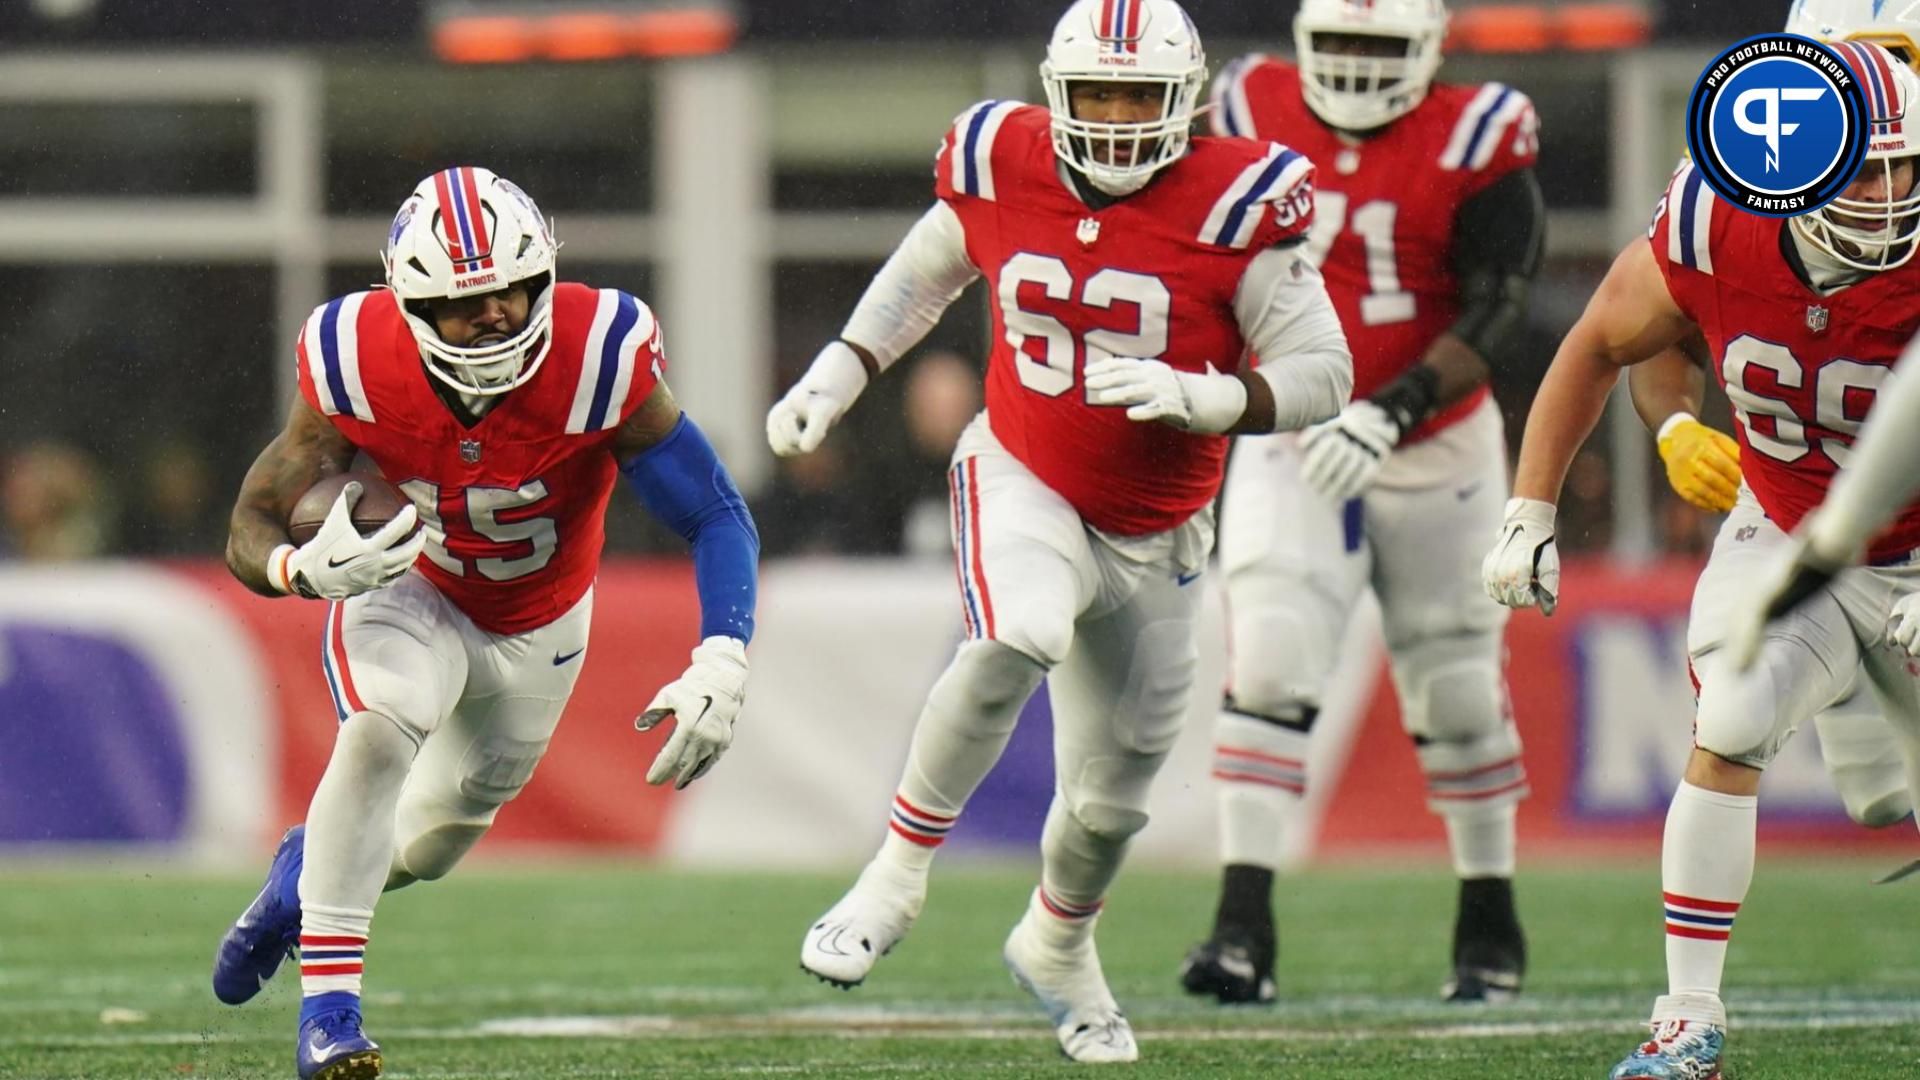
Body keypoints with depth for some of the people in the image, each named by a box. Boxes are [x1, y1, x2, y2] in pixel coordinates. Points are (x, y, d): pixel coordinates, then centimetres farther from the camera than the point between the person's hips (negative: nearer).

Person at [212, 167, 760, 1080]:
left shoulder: (600, 364, -34)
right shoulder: (360, 372, -32)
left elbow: (718, 519, -26)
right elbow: (250, 533, -23)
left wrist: (720, 665, -42)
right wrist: (309, 569, -48)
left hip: (539, 627, 2)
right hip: (408, 589, -2)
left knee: (432, 841, 16)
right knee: (379, 731, -33)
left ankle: (311, 867, 51)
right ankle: (328, 1004, -27)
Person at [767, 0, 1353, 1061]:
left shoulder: (1234, 205, -17)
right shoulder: (1005, 168, -8)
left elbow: (1322, 371, -14)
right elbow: (924, 272, 14)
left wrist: (1196, 398, -30)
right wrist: (837, 373, 5)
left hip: (1153, 535, 1)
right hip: (1023, 483, -1)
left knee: (1109, 797, 13)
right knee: (1019, 637, -35)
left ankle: (1056, 945, 47)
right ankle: (898, 872, -19)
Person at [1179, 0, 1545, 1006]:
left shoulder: (1473, 144, -12)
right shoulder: (1251, 119, -3)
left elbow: (1495, 322, -18)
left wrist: (1389, 412, -29)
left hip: (1434, 450, -1)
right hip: (1289, 447, 1)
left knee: (1455, 693, 10)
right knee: (1268, 671, -16)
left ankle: (1489, 921, 28)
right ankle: (1243, 928, -19)